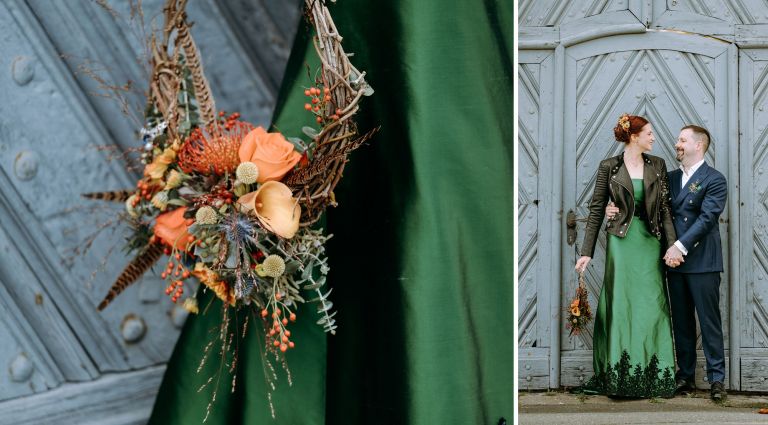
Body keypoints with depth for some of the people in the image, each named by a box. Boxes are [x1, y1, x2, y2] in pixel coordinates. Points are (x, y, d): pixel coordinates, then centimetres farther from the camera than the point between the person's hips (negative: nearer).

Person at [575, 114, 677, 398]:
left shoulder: (657, 166, 7)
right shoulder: (609, 167, 0)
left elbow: (665, 209, 5)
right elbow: (596, 210, 1)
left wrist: (672, 246, -5)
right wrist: (586, 252, -3)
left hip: (650, 242, 2)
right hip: (622, 241, -2)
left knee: (652, 305, 0)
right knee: (621, 305, -2)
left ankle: (655, 375, 6)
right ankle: (620, 374, 5)